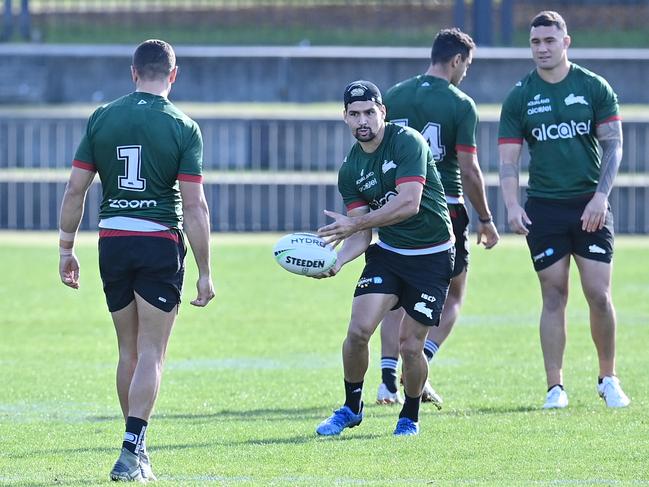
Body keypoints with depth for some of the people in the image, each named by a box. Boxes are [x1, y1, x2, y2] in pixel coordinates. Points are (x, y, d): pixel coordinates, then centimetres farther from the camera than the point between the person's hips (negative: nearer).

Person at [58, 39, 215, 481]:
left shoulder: (102, 119, 2)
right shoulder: (183, 128, -6)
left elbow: (75, 189, 2)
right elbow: (194, 205, -9)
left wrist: (67, 249, 12)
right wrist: (205, 273, -5)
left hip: (113, 243, 3)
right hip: (161, 245, -3)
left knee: (129, 352, 16)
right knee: (151, 354, -1)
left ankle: (136, 446, 22)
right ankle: (132, 453, -12)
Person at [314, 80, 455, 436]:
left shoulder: (407, 142, -16)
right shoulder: (350, 170, 2)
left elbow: (409, 203, -27)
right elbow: (362, 233, 2)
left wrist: (354, 224, -27)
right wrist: (337, 261, -18)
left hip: (432, 256, -4)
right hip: (387, 253, 4)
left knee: (410, 345, -5)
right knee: (358, 330, -12)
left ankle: (410, 416, 20)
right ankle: (351, 408, 9)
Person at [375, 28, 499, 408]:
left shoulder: (394, 97, 5)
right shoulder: (460, 105, -8)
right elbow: (469, 169, -9)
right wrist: (486, 219, 1)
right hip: (446, 207, -4)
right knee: (452, 297, 11)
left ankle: (389, 378, 1)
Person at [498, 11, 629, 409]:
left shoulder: (594, 87, 2)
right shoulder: (520, 97, 3)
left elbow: (613, 144, 1)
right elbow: (509, 158, 2)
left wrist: (601, 195, -11)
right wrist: (512, 206, -12)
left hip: (590, 207, -1)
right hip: (543, 208, 1)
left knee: (599, 296, -5)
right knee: (554, 297, 0)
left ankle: (609, 380, 11)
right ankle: (556, 387, 5)